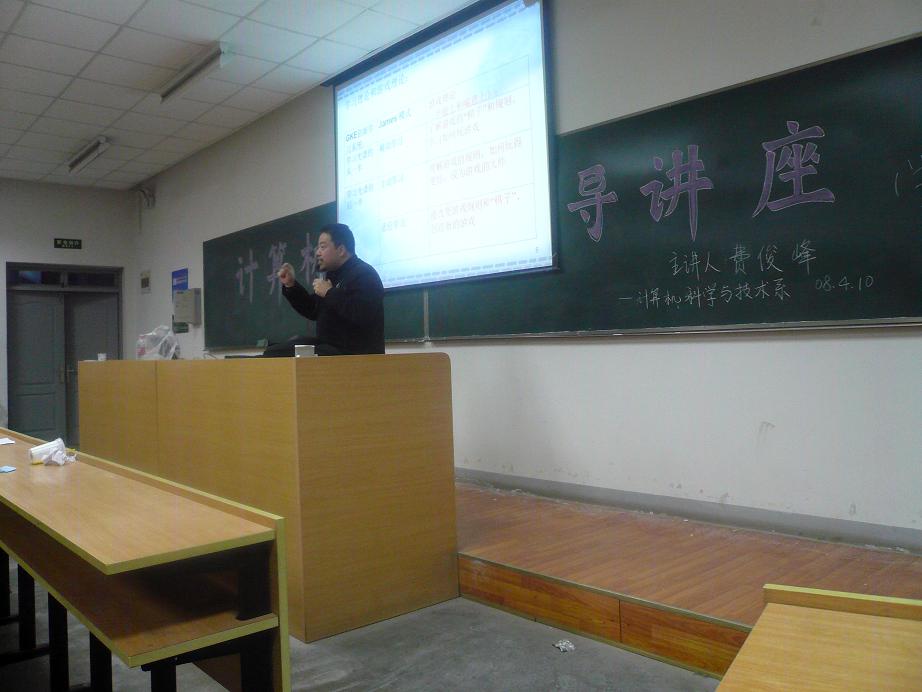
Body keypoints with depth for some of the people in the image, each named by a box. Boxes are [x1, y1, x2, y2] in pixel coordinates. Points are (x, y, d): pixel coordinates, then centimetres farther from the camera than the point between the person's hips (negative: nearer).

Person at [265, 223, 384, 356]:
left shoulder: (364, 274, -16)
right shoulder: (333, 275, 17)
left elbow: (364, 315, -32)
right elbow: (313, 311, 23)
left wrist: (329, 293, -22)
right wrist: (290, 285, 11)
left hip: (354, 354, -10)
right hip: (329, 345, 10)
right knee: (273, 352, 10)